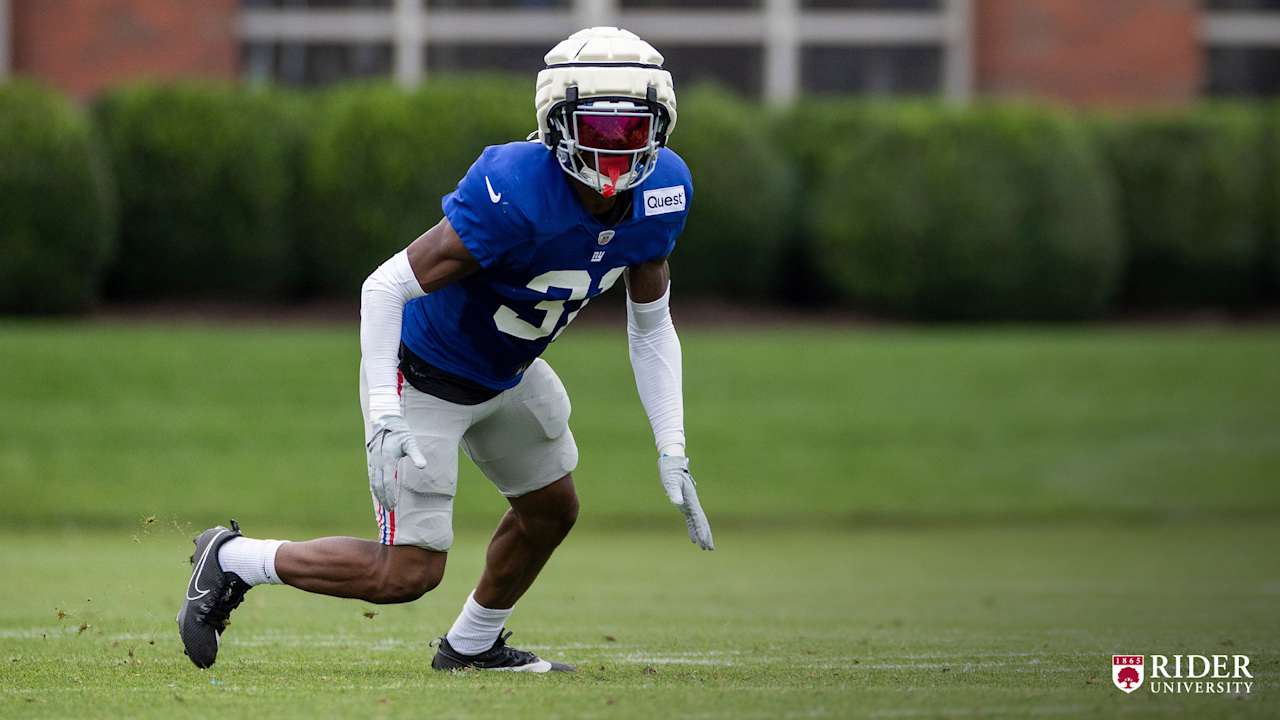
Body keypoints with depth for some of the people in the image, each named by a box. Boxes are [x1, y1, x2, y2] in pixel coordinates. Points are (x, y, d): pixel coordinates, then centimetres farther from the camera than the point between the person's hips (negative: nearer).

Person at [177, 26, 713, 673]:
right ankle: (232, 561, 8)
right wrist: (383, 421, -36)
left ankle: (472, 645, 47)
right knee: (408, 573, -8)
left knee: (551, 510, 22)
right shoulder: (515, 192, -36)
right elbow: (385, 286, -31)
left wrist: (672, 453, -3)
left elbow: (651, 327, 2)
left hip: (507, 375, 8)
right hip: (426, 379, -8)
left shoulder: (661, 192, -13)